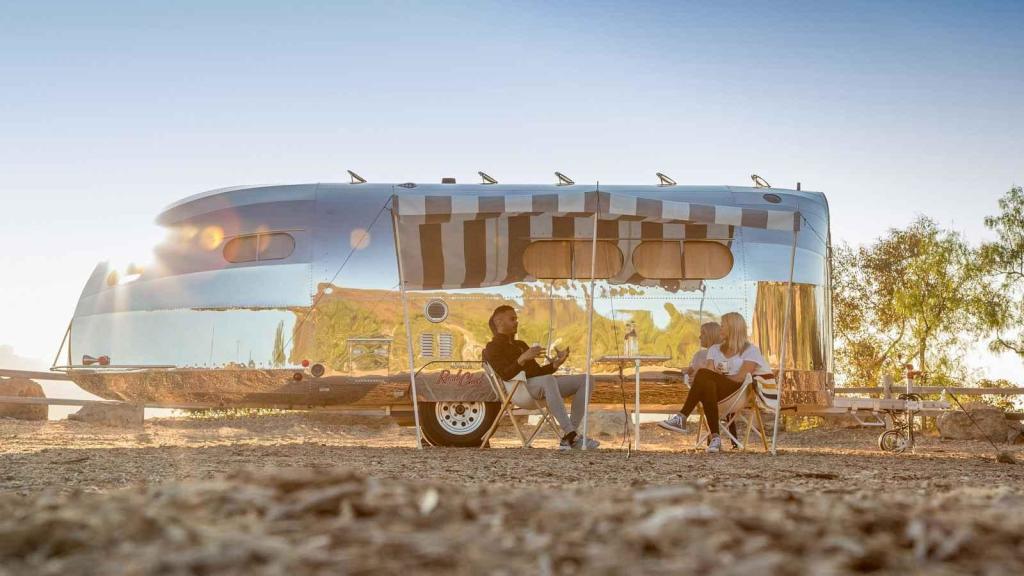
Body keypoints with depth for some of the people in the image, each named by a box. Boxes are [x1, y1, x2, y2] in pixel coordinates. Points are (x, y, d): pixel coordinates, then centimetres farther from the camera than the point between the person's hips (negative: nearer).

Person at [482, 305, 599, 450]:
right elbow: (505, 375, -11)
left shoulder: (520, 345, 33)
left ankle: (569, 438, -20)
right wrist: (523, 358, -24)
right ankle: (571, 435, -48)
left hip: (540, 386, 9)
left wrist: (556, 363, 8)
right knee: (548, 380, -41)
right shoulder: (492, 348, 8)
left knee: (584, 380, -8)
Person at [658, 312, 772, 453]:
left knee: (704, 374, -30)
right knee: (707, 386, -35)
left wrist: (718, 377, -3)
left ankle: (682, 418, -34)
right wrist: (717, 376, -14)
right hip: (719, 393, 5)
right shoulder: (715, 349, 23)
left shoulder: (750, 350, 5)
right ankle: (715, 437, -41)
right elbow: (709, 372, 7)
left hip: (740, 392, -5)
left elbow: (741, 378, -8)